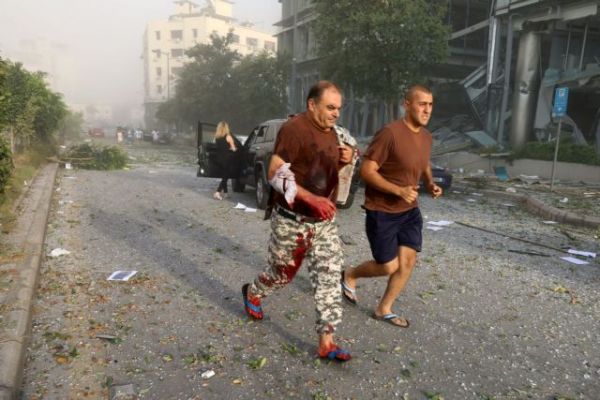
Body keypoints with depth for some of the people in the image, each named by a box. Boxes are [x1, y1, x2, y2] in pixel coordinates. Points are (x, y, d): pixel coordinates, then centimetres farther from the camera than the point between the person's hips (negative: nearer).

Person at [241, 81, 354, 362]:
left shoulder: (330, 132, 9)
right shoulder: (294, 129, -18)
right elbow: (275, 174, -23)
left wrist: (344, 160, -1)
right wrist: (312, 198, -32)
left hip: (324, 222, 7)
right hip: (292, 222, -6)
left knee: (330, 278, 1)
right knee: (282, 273, 14)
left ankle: (326, 343, 10)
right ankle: (252, 294, 47)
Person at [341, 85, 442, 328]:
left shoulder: (426, 137, 4)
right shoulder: (390, 133, -22)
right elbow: (366, 171, -21)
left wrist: (430, 184, 2)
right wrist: (399, 190, -28)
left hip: (410, 211, 8)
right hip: (382, 211, -7)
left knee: (408, 261, 5)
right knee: (388, 267, 1)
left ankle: (384, 309, 23)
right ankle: (349, 275, 31)